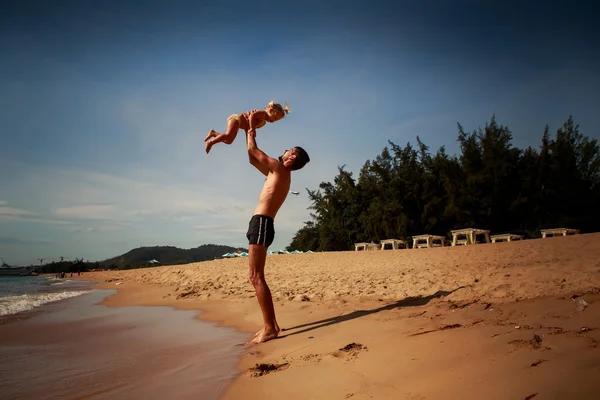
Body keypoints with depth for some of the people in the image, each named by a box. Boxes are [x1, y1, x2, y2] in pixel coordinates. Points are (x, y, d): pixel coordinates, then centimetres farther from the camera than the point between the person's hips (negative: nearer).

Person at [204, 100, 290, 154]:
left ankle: (214, 133, 17)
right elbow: (252, 116, -31)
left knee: (229, 141, 9)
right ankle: (211, 142, -18)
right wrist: (252, 128, -32)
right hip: (236, 118, -10)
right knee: (229, 135, -29)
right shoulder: (262, 113, -15)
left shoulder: (263, 122, 14)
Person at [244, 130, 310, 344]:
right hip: (260, 224, 10)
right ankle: (271, 325, 12)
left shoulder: (280, 170, -3)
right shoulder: (275, 173, 23)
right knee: (257, 278, 9)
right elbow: (252, 158, 32)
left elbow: (253, 150, 0)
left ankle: (269, 328, -13)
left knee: (256, 278, -13)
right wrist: (248, 131, 31)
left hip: (261, 224, -10)